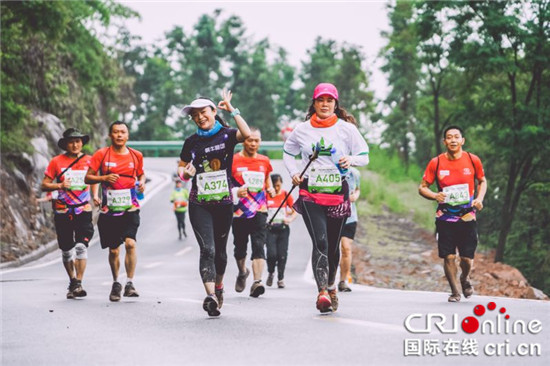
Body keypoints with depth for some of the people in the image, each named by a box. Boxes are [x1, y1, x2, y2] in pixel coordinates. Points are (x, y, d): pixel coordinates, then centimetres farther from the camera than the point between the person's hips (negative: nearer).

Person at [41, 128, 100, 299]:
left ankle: (78, 284, -15)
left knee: (81, 246, -17)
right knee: (66, 250, 8)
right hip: (62, 212, 0)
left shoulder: (89, 160, 6)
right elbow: (44, 185, 2)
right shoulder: (56, 162, 1)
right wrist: (59, 185, -16)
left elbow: (94, 180, 21)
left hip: (83, 210, 0)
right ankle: (72, 282, 27)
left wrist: (95, 196, 4)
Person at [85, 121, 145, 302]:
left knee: (130, 243, -20)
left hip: (130, 209, 0)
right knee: (114, 250, 6)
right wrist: (104, 178, -16)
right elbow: (88, 178, 2)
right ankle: (116, 284, 27)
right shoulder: (101, 154, 0)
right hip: (109, 210, 0)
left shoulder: (136, 155, 6)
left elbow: (141, 174, 23)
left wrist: (142, 182, 1)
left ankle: (129, 284, -15)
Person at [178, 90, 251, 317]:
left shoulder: (226, 135, 0)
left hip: (224, 203, 0)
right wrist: (186, 173, -8)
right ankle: (211, 296, -26)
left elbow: (247, 135, -21)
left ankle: (218, 286, 39)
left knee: (220, 249, 14)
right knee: (207, 249, -15)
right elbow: (181, 168, 15)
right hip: (199, 205, 0)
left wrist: (232, 110, -17)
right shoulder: (192, 142, 7)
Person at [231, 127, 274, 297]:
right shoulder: (233, 161, -2)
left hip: (259, 211, 1)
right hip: (239, 212, -1)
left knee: (258, 246, -15)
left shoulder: (264, 161, 9)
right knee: (240, 247, 13)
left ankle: (257, 282, -23)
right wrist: (235, 192, -19)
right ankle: (242, 272, 42)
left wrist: (270, 189, 4)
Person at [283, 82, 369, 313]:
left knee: (333, 244, 10)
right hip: (310, 193, -1)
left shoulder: (346, 128, 2)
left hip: (338, 193, 1)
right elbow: (288, 152, 22)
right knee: (320, 241, -17)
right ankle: (322, 292, -24)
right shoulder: (302, 130, 6)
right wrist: (294, 173, 5)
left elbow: (364, 156, 3)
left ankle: (330, 286, 34)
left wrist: (352, 160, -18)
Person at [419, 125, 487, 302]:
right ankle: (455, 291, 14)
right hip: (445, 218, 0)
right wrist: (435, 196, -16)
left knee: (467, 258, -1)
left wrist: (479, 198, -2)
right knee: (449, 257, -6)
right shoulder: (436, 163, -3)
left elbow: (482, 181, 16)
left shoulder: (473, 160, -1)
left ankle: (465, 278, 33)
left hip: (467, 217, 0)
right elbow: (422, 187, 4)